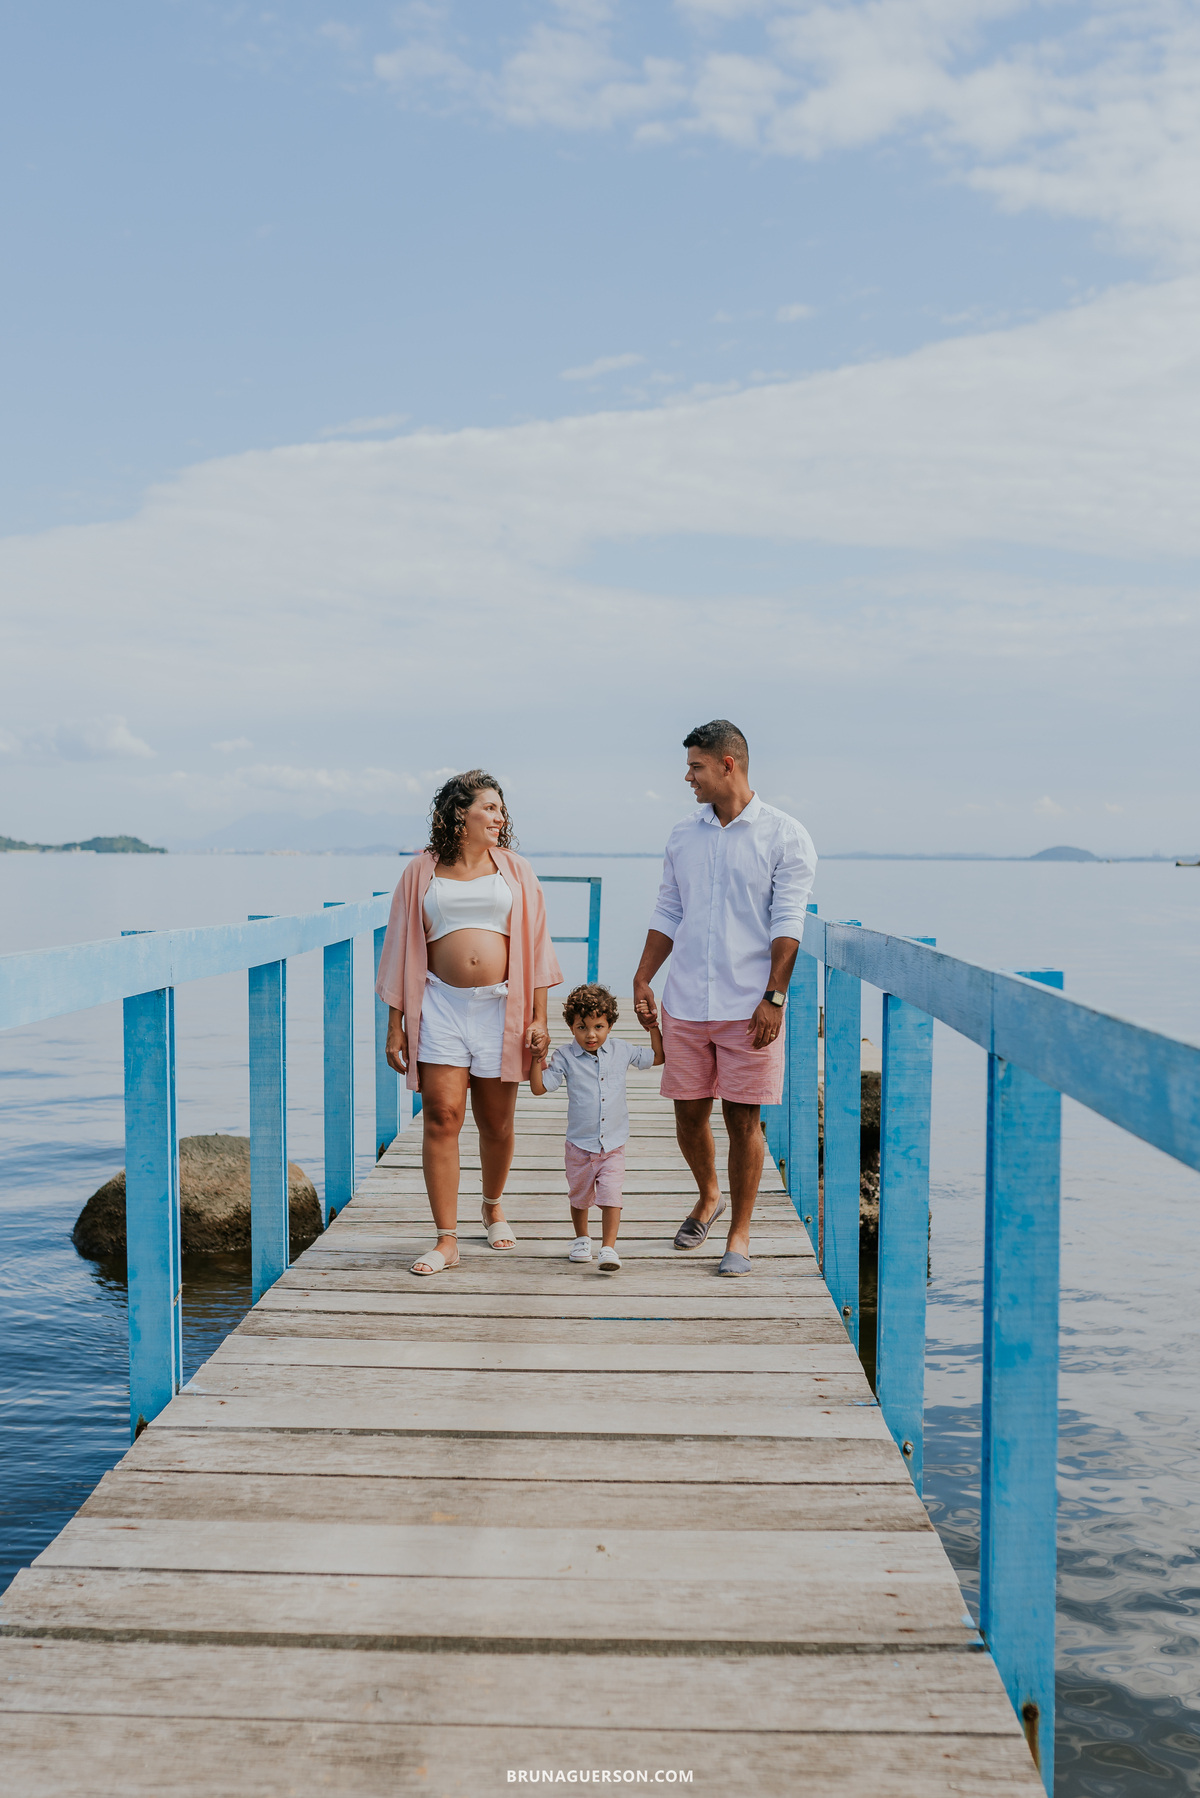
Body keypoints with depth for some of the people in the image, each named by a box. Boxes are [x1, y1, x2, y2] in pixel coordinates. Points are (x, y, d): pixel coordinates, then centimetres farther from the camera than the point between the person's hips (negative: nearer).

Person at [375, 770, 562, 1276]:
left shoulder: (514, 870, 9)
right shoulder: (421, 872, 6)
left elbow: (534, 945, 8)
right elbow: (402, 950, 7)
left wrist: (538, 1017, 1)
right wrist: (395, 1024, 3)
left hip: (500, 1007, 1)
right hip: (441, 1005, -1)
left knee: (496, 1124, 9)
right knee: (442, 1117, -8)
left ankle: (493, 1206, 36)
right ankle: (447, 1240, -3)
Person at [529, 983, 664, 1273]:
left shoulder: (620, 1051, 0)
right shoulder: (565, 1057, -6)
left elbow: (658, 1057, 11)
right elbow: (539, 1087, -8)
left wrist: (653, 1027, 3)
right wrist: (536, 1059, -19)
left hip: (613, 1145, 0)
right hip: (579, 1145, 0)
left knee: (610, 1195, -13)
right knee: (579, 1196, 16)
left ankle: (609, 1248, -9)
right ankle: (581, 1238, 38)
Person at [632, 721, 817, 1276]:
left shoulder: (784, 835, -3)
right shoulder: (684, 835, 12)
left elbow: (787, 923, -7)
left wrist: (774, 996, -14)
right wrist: (642, 979, 8)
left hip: (748, 1006, -4)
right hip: (685, 1002, 4)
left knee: (743, 1119, -1)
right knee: (689, 1112, 10)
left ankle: (739, 1234, 13)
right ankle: (707, 1198, 36)